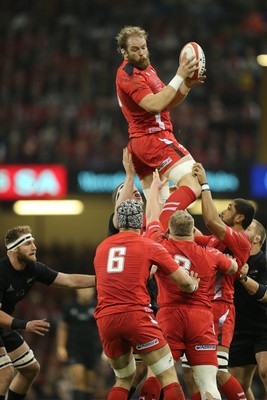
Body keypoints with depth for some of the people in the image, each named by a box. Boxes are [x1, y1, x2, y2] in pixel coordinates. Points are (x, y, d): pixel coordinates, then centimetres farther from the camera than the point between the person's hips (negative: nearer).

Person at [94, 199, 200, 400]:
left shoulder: (102, 247, 17)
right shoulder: (149, 246, 5)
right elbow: (184, 282, 5)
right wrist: (193, 285, 28)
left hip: (105, 320, 5)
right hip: (136, 315, -5)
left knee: (124, 378, 22)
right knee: (169, 376, 0)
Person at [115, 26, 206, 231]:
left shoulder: (146, 68, 19)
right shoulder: (129, 74, -12)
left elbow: (168, 102, 19)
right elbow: (155, 105, -24)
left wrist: (187, 85, 1)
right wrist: (179, 77, -22)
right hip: (154, 138, -11)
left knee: (157, 206, 11)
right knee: (194, 184, -25)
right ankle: (162, 230, -39)